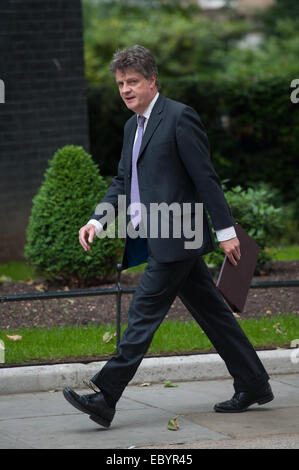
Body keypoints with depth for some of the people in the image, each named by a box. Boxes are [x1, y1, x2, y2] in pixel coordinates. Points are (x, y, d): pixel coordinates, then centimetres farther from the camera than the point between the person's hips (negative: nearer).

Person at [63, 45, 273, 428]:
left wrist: (225, 230, -13)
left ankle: (105, 398, -11)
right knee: (211, 313, 13)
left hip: (173, 239, -9)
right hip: (155, 240, 9)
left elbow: (205, 177, -12)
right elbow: (123, 181, 18)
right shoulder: (133, 127, 18)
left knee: (142, 313, -10)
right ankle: (253, 385, 20)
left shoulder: (179, 117, -10)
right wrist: (97, 220, 2)